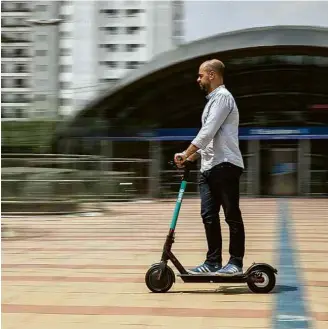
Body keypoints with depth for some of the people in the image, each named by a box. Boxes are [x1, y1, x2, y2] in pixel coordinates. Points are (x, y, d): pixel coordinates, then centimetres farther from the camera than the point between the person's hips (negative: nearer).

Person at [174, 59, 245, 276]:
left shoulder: (222, 97, -8)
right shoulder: (213, 99, 23)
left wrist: (186, 153, -19)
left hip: (226, 165, -10)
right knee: (209, 215, 6)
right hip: (209, 167, 10)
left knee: (232, 215, -4)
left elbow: (208, 132, -18)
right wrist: (191, 157, 16)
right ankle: (213, 263, 9)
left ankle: (236, 263, 0)